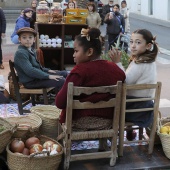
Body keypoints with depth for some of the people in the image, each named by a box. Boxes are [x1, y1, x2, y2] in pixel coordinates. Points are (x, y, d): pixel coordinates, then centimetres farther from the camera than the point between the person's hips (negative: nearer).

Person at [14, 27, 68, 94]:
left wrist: (47, 70, 9)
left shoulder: (31, 50, 11)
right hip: (30, 81, -10)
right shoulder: (20, 53, -20)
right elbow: (29, 70, -28)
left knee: (64, 74, 12)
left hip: (37, 75, 10)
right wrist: (48, 76, -27)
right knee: (61, 81, -22)